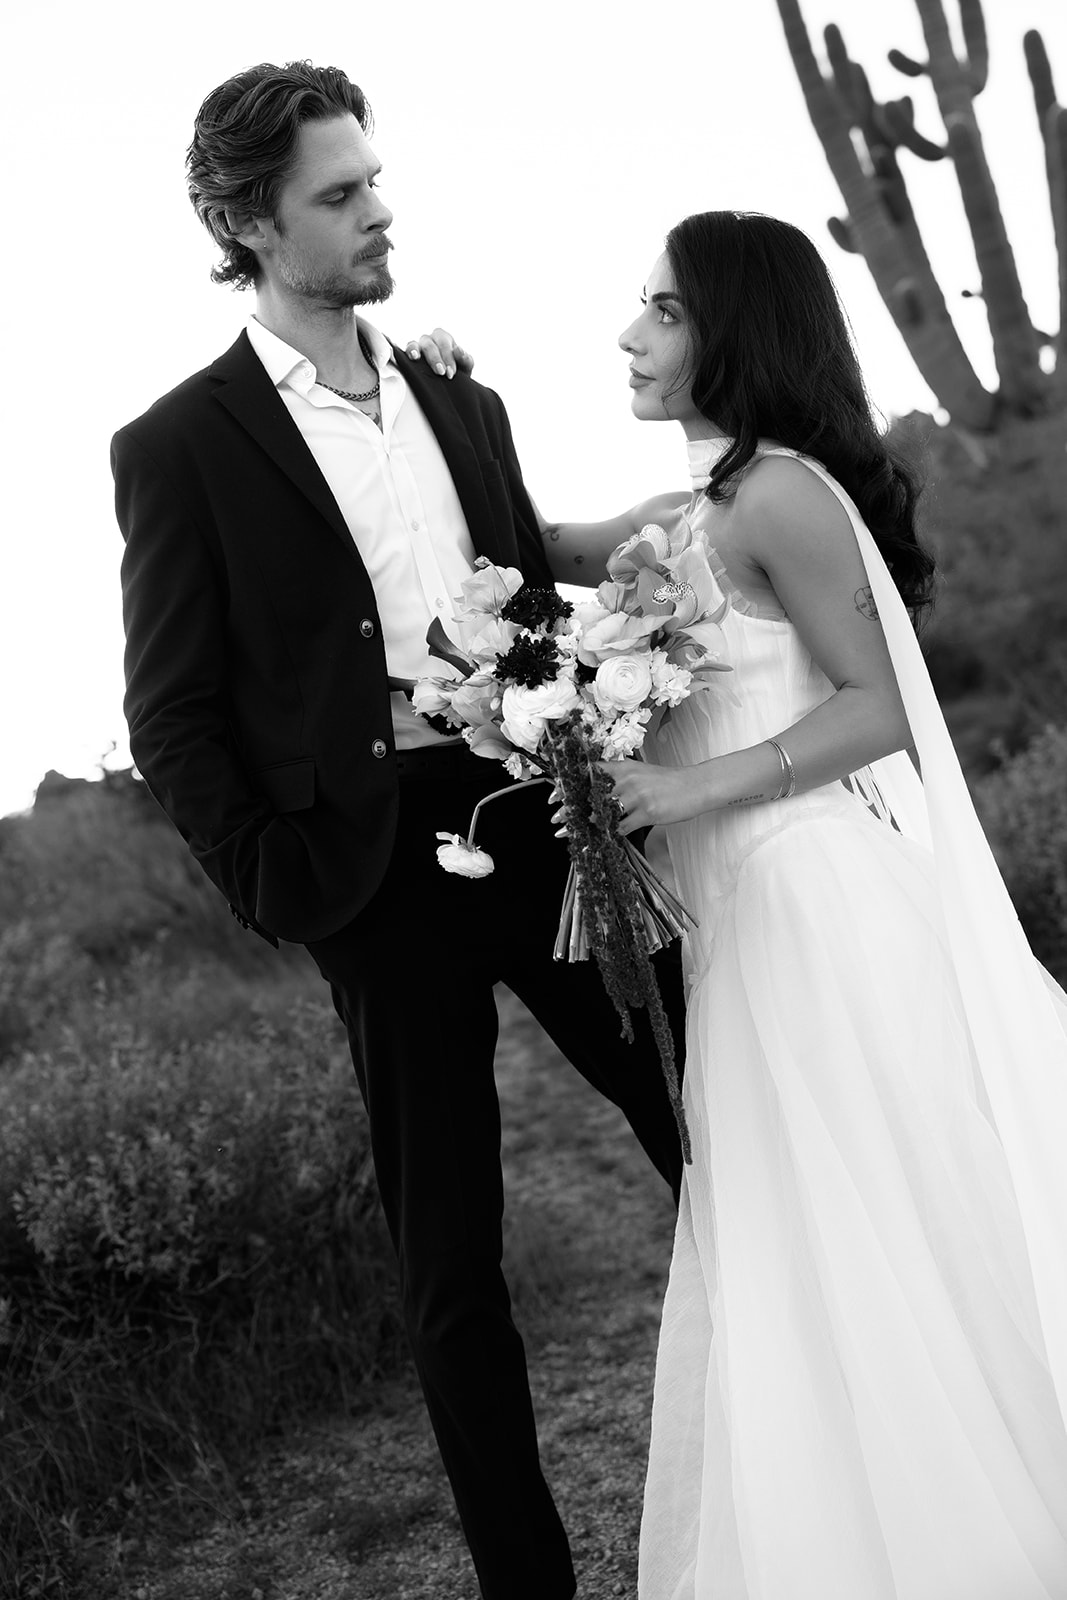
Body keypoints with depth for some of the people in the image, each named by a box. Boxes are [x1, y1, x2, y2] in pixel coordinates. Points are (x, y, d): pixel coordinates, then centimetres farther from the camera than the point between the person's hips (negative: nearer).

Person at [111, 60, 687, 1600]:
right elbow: (172, 717, -2)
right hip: (387, 866, -4)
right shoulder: (179, 448, -2)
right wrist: (278, 886, -10)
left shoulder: (463, 402, 12)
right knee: (450, 1256, 7)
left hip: (546, 822, 5)